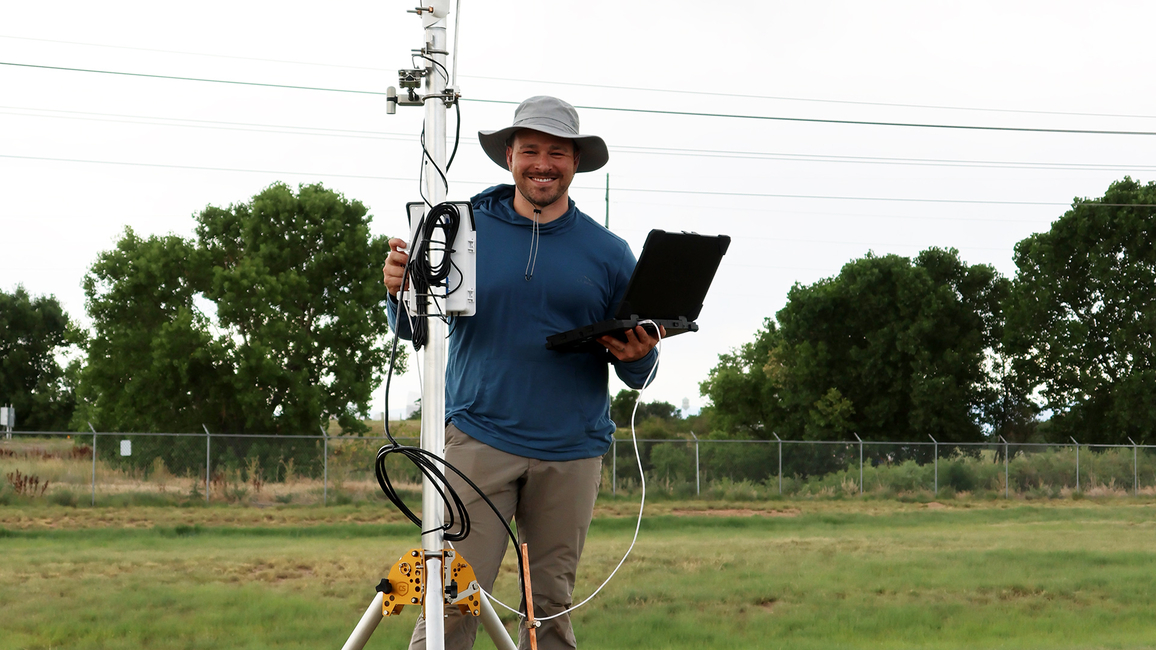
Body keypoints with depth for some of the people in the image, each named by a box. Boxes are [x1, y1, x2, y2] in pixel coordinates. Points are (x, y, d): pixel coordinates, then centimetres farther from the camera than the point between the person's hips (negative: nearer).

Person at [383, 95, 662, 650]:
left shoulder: (608, 253, 8)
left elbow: (637, 373, 10)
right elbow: (418, 329, 6)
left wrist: (637, 357, -13)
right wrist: (400, 293, -15)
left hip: (571, 451, 2)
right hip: (479, 440, -1)